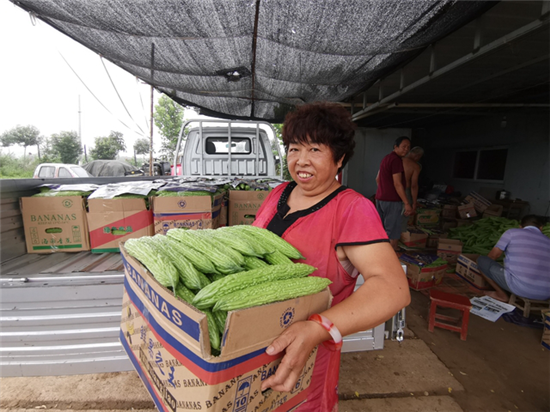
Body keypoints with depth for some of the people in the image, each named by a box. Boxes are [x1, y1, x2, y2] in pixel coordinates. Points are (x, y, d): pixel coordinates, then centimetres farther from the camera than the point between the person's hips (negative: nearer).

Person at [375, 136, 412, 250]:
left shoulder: (386, 158, 14)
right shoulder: (396, 160, -15)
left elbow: (378, 178, 22)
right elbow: (397, 184, -20)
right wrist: (407, 203, -18)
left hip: (380, 198, 10)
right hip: (392, 200, -10)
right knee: (393, 232, -1)